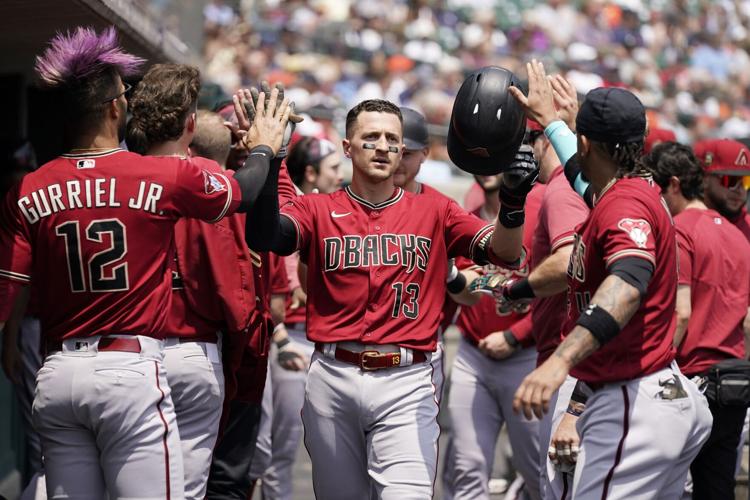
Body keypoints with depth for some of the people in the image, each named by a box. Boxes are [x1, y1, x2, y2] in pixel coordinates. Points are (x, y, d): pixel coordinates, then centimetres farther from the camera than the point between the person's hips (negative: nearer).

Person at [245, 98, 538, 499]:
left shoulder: (435, 213, 10)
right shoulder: (318, 210, 8)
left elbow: (504, 253, -1)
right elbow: (268, 235, -12)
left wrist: (513, 205, -22)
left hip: (405, 381, -1)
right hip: (333, 379, 1)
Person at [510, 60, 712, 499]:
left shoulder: (626, 204, -17)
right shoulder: (639, 191, 14)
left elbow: (629, 281, -37)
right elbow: (586, 171, 39)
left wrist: (561, 359, -50)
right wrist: (548, 117, 55)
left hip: (633, 408, -11)